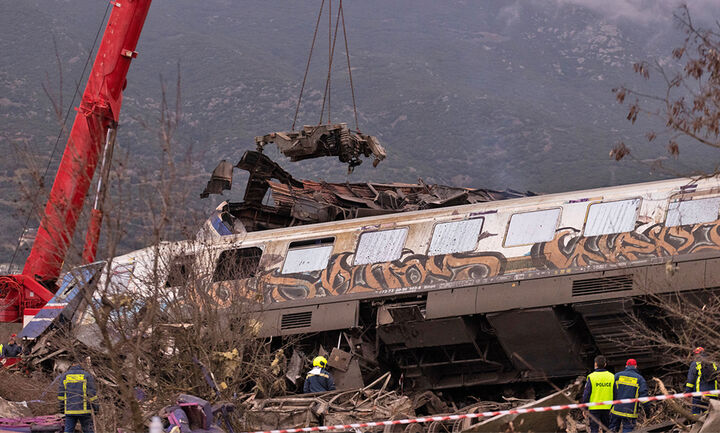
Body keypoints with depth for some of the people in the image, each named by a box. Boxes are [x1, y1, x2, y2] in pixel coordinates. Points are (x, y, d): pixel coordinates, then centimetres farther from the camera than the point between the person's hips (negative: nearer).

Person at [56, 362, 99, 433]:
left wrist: (62, 408, 14)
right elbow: (92, 393, -3)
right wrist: (95, 407, 2)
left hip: (70, 410, 2)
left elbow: (60, 394, 9)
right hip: (84, 409, -1)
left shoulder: (64, 376, 11)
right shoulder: (87, 376, 5)